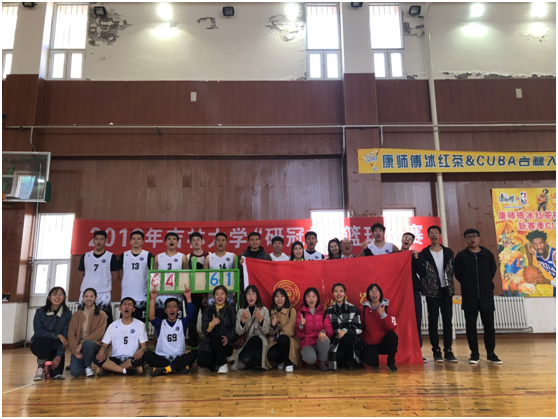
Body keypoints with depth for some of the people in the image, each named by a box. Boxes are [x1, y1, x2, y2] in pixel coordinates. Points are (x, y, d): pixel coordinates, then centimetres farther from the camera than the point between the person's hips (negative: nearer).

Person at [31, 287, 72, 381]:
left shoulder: (67, 314, -9)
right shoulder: (40, 311, -8)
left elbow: (65, 336, -12)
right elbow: (38, 331, -17)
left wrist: (58, 356, -21)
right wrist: (58, 335, -26)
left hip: (54, 347, 1)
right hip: (39, 344, 0)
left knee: (56, 373, -21)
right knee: (48, 339, -35)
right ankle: (40, 367, -10)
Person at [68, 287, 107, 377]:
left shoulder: (101, 315, 1)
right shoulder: (76, 314, 8)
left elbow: (99, 333, -8)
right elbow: (71, 333, 0)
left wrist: (82, 343, -19)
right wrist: (75, 351, -13)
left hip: (93, 344, -1)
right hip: (78, 346, 2)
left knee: (87, 344, -38)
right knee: (75, 372, -22)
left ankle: (87, 366, -8)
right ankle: (80, 362, 17)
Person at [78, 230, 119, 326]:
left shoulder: (111, 257, 1)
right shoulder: (85, 256, 9)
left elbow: (115, 275, 5)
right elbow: (82, 274, 17)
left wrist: (107, 286, 3)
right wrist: (88, 284, 9)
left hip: (103, 294, -3)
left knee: (105, 322, -4)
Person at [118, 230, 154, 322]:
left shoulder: (148, 255, 2)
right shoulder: (124, 256, 7)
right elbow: (120, 273, 14)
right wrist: (128, 282, 7)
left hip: (142, 296, -2)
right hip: (126, 295, 2)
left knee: (142, 321, 3)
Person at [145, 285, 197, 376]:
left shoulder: (182, 322, 9)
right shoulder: (160, 323, 9)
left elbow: (190, 314, -10)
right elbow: (151, 317, -11)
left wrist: (188, 298, -22)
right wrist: (153, 299, -21)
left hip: (179, 358, 0)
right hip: (162, 358, 0)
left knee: (194, 353, -27)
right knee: (147, 355, -29)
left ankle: (164, 369, -30)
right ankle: (179, 367, -27)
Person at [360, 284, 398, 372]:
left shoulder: (386, 307, -4)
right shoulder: (365, 308, -1)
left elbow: (392, 327, -14)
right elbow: (361, 327, 3)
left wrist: (383, 315, -26)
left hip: (384, 342, 0)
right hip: (370, 344, 0)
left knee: (392, 335, -31)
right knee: (371, 361, -28)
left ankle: (391, 363, -9)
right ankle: (375, 358, 12)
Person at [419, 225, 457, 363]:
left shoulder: (448, 252, 7)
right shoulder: (424, 254, -2)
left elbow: (453, 270, 9)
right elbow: (421, 272, -2)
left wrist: (450, 284, 1)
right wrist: (426, 287, -7)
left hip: (446, 291, 3)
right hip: (432, 292, -3)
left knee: (447, 321, 5)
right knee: (433, 322, 2)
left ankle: (448, 351, 13)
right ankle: (436, 351, 10)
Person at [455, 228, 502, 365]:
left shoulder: (488, 254, 5)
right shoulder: (461, 256, 2)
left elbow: (493, 270, 12)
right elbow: (458, 274, 4)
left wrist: (486, 284, 7)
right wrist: (468, 285, 3)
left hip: (486, 295, 1)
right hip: (469, 297, -1)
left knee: (489, 324, 4)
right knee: (471, 325, 3)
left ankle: (490, 353, 16)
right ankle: (474, 353, 12)